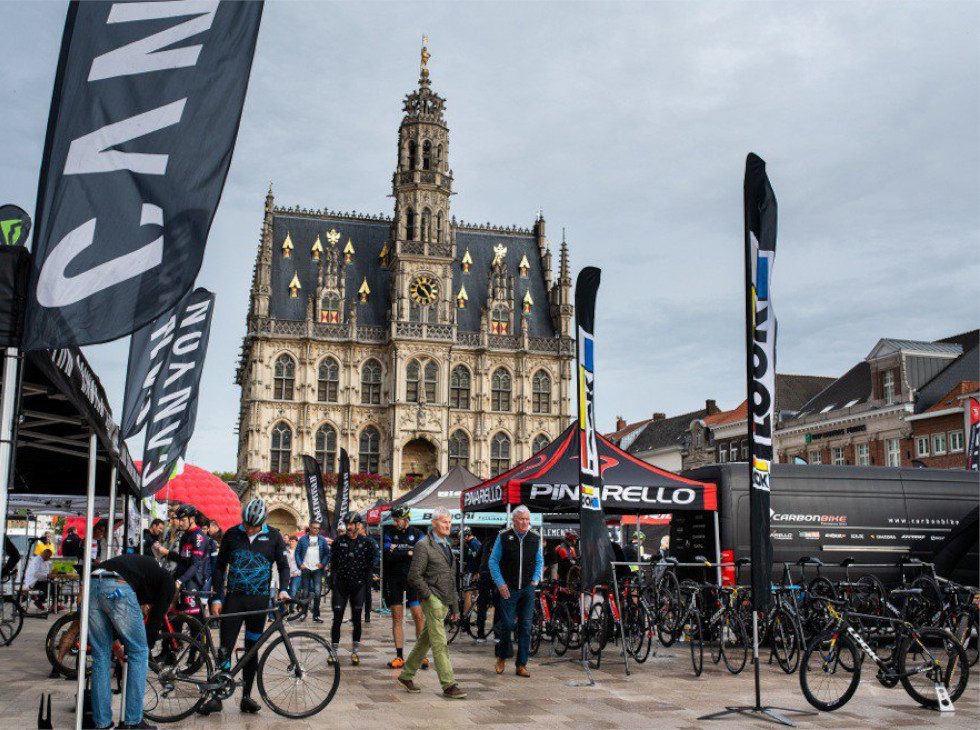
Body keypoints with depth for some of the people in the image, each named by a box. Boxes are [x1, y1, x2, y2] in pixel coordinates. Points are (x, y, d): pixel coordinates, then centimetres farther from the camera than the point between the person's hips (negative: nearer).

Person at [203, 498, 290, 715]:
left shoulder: (273, 536, 1)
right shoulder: (232, 534, 1)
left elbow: (283, 565, 7)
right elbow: (220, 566, 6)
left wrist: (283, 589, -9)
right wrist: (216, 598, 0)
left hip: (259, 600, 0)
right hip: (233, 598, 0)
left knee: (252, 649, 7)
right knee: (225, 648, -3)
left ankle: (246, 696, 15)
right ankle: (217, 696, 4)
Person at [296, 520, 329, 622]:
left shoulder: (322, 539, 9)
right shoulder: (303, 539, 6)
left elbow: (327, 553, 10)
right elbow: (297, 552, 6)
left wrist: (323, 563, -4)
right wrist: (300, 564, -5)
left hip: (317, 569, 0)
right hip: (305, 569, 0)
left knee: (317, 592, -10)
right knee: (305, 592, 5)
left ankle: (316, 615, -6)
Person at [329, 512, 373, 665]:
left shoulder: (365, 543, 2)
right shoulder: (339, 541, 4)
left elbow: (370, 564, 6)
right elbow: (333, 562, 8)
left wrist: (365, 581, -1)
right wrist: (333, 580, 0)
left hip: (358, 585, 0)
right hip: (341, 585, 0)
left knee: (357, 620, 6)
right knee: (337, 619, -1)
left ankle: (354, 652, 16)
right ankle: (333, 651, 7)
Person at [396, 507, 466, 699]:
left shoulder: (446, 545, 17)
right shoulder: (423, 545, -9)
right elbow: (414, 577, -13)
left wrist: (454, 605, 20)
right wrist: (429, 597, -13)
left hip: (444, 601, 8)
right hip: (431, 599, -8)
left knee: (425, 640, 13)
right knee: (439, 643, -9)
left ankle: (406, 675, 24)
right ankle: (448, 685, -9)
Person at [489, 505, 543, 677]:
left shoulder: (535, 538, 5)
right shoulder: (504, 537, -3)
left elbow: (540, 561, 18)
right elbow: (493, 561, 2)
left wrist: (535, 579, 6)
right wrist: (500, 583, -5)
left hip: (528, 589, 3)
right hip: (508, 589, -3)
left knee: (525, 626, 2)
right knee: (507, 624, -5)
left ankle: (521, 665, 9)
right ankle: (502, 657, 20)